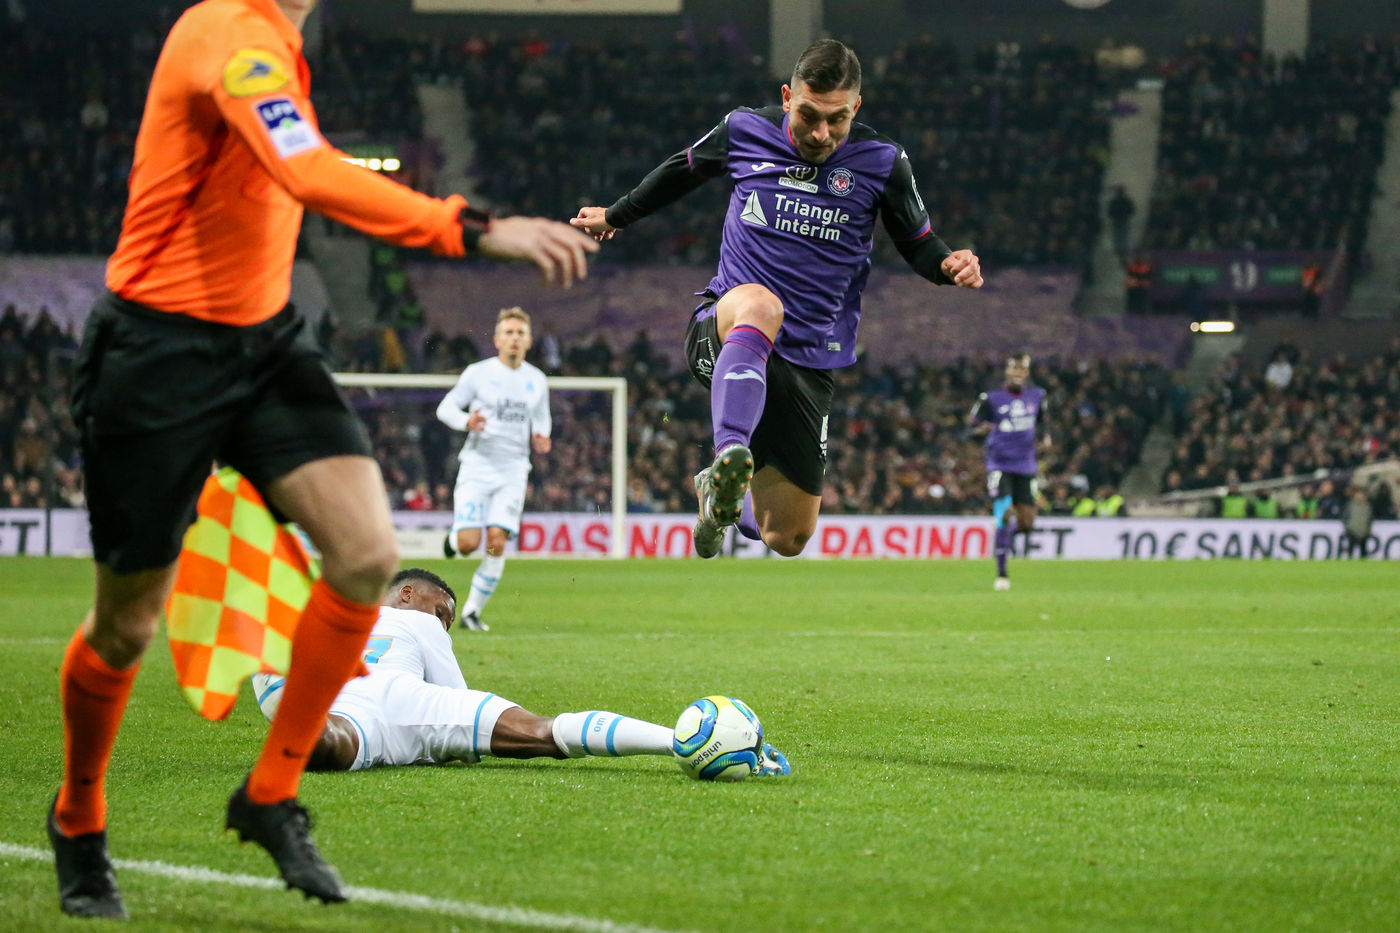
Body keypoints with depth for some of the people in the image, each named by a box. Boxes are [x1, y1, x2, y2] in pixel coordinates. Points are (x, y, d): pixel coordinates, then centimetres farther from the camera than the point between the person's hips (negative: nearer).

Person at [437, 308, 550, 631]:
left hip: (513, 470, 2)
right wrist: (466, 421, -19)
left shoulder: (537, 381, 9)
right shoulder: (478, 373, -1)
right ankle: (454, 538, 26)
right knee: (469, 543, -13)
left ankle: (472, 611, 0)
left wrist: (540, 440, 0)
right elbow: (445, 407, 2)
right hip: (477, 465, -2)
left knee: (497, 542, -12)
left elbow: (541, 419, 23)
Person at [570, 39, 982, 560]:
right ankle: (730, 455, -56)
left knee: (788, 540, 8)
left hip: (808, 361, 2)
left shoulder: (881, 162, -4)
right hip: (724, 329, -2)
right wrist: (617, 215, 31)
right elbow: (683, 171, 18)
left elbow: (918, 244, 8)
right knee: (760, 304, -42)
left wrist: (948, 265, -16)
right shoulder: (744, 131, -2)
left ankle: (719, 491, 44)